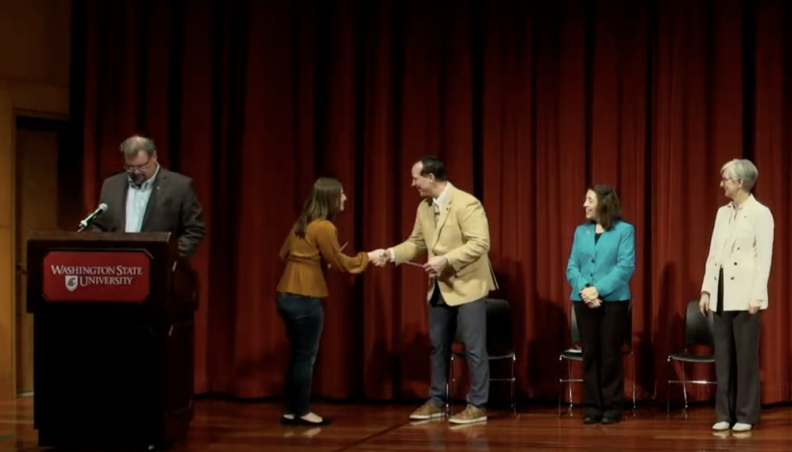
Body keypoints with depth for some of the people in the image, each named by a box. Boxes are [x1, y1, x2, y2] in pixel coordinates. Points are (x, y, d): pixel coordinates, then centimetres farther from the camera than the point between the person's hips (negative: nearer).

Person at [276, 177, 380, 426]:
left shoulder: (303, 224, 12)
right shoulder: (324, 228, -13)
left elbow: (285, 252, 20)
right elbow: (340, 264, -8)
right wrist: (367, 257, 5)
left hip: (287, 295, 9)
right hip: (304, 299, -9)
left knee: (297, 356, 14)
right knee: (306, 357, 1)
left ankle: (291, 411, 18)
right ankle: (302, 412, 7)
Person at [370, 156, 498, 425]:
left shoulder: (466, 203, -19)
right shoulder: (424, 208, 7)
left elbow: (480, 243, -24)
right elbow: (416, 243, 12)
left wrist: (446, 259, -28)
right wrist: (392, 253, -5)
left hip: (467, 286, -8)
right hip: (440, 288, 8)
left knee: (474, 348, -2)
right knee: (437, 346, 14)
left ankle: (477, 406, 5)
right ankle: (436, 401, 25)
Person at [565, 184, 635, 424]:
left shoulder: (624, 230, -2)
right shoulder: (581, 231, 11)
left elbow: (626, 267, -11)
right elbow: (572, 266, 6)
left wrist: (599, 289, -18)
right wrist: (583, 289, -13)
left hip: (613, 300, -4)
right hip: (583, 300, 4)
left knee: (610, 353, 0)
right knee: (589, 353, 5)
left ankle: (612, 407, 7)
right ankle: (591, 406, 11)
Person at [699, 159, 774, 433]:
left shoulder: (760, 214, -7)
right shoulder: (723, 213, 12)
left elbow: (764, 258, -11)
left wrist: (756, 296, -16)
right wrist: (706, 289, 9)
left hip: (744, 294, -6)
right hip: (721, 293, 6)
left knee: (745, 356, -1)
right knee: (723, 356, 7)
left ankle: (746, 416, 7)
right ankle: (725, 414, 13)